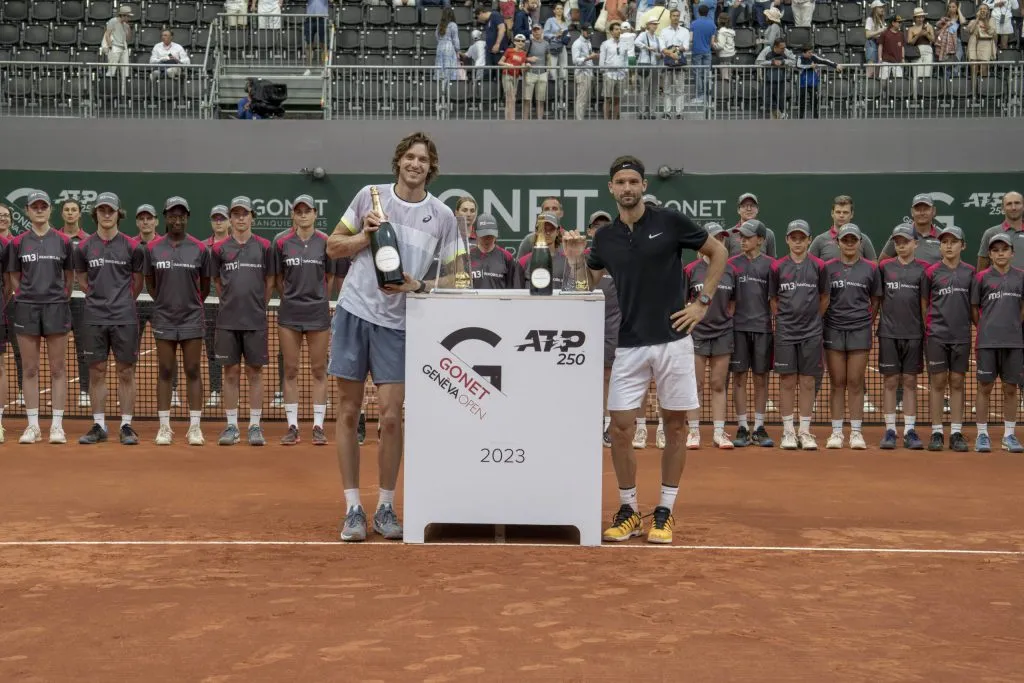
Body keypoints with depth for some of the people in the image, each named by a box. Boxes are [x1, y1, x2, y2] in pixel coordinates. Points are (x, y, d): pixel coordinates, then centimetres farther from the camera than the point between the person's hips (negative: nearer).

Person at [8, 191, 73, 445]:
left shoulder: (63, 241, 3)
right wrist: (27, 296, 4)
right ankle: (33, 426, 9)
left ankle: (57, 425, 5)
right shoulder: (18, 242, 5)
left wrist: (60, 298, 7)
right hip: (26, 308, 1)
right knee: (30, 369, 3)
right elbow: (14, 278, 11)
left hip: (56, 308, -1)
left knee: (58, 369, 0)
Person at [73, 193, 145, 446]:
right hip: (94, 318, 2)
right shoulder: (83, 247, 5)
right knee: (97, 371, 5)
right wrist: (100, 298, 13)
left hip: (124, 318, -1)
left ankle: (126, 426, 8)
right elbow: (82, 280, 17)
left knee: (126, 372, 2)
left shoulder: (132, 246, 1)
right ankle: (99, 426, 12)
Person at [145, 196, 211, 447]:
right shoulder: (152, 248, 2)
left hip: (192, 319, -1)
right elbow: (150, 282, 14)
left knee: (193, 372, 1)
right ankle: (164, 427, 8)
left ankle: (195, 426, 5)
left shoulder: (200, 249, 0)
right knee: (165, 372, 4)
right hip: (164, 319, 1)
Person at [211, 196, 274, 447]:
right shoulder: (219, 248, 5)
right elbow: (217, 282, 14)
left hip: (256, 321, 0)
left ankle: (255, 426, 7)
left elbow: (270, 281, 11)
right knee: (231, 372, 3)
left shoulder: (264, 246, 4)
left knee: (255, 371, 2)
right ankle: (231, 426, 9)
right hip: (227, 321, 0)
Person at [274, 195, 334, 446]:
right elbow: (279, 279, 11)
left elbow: (330, 277, 8)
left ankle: (318, 426, 8)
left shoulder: (325, 242, -1)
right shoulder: (282, 242, 2)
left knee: (319, 370, 2)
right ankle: (292, 427, 10)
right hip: (289, 313, 1)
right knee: (290, 371, 4)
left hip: (318, 312, -1)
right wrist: (292, 298, 11)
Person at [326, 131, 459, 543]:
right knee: (348, 412, 3)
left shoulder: (442, 216, 2)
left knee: (391, 416, -5)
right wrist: (365, 236, -7)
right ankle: (353, 508, 11)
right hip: (354, 312, 1)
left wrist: (418, 285, -11)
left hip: (398, 324, -1)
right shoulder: (370, 196, 4)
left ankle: (386, 507, 11)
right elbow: (333, 247, 11)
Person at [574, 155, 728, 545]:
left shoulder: (670, 222, -3)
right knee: (620, 427, -2)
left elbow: (718, 252, 6)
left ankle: (665, 511, 15)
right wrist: (576, 258, -2)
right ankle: (628, 509, 13)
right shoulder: (605, 238, 7)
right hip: (630, 345, 3)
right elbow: (588, 287, 15)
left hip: (672, 340, -2)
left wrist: (703, 302, 0)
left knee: (675, 425, 4)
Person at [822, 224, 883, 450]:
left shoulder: (870, 268, 5)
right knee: (837, 383, 3)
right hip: (833, 329, 0)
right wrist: (824, 321, 3)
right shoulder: (829, 268, 5)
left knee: (855, 383, 1)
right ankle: (836, 432, 7)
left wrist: (868, 322, 7)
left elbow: (875, 300, 12)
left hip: (860, 330, 0)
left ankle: (856, 432, 5)